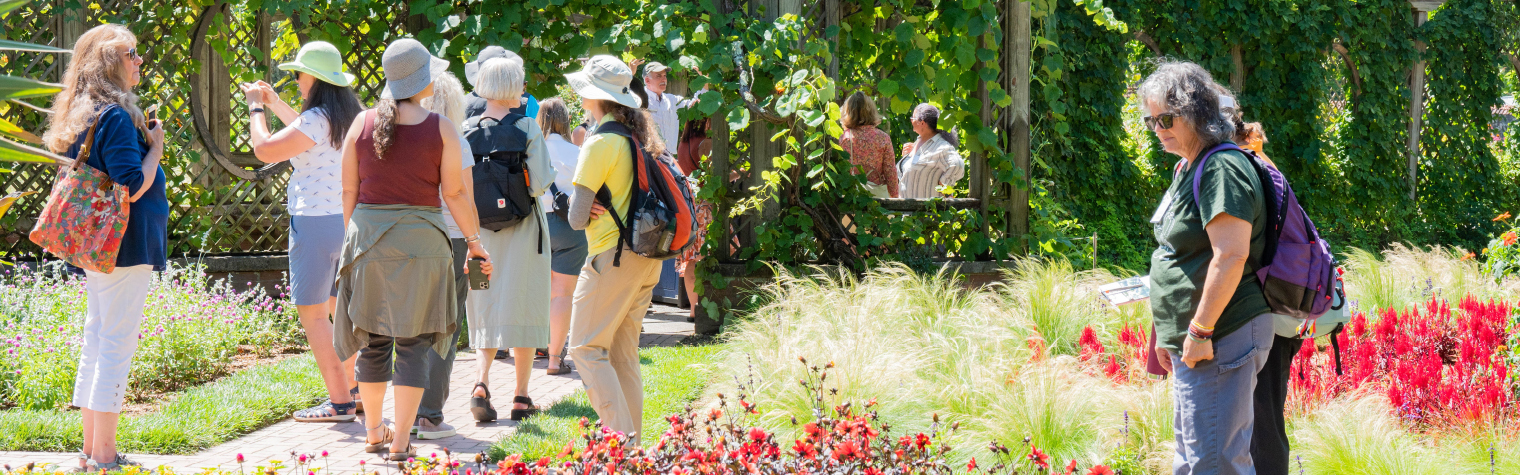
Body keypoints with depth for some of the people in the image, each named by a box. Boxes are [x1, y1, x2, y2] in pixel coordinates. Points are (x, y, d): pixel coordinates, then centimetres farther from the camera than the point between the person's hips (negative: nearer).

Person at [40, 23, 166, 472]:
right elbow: (133, 186, -20)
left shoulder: (84, 113, 13)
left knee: (97, 341, 14)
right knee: (117, 345, -6)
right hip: (125, 246, -10)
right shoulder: (117, 115, -17)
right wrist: (156, 146, -9)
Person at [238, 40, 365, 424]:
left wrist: (256, 109, -2)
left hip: (315, 223, -9)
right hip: (347, 220, 9)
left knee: (312, 312, -4)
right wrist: (274, 104, 34)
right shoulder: (350, 116, 11)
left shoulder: (318, 118, -17)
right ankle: (355, 391, 25)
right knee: (341, 307, 19)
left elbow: (265, 150, -17)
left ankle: (339, 402, -6)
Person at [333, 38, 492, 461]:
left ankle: (374, 433, 22)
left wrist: (353, 238, 15)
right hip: (420, 238, -3)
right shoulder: (441, 128, -5)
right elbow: (454, 193, -4)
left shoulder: (362, 124, 2)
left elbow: (349, 191, 5)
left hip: (368, 234, 3)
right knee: (412, 341, 1)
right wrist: (474, 241, 6)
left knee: (373, 338, 13)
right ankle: (400, 441, -3)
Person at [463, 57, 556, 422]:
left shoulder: (467, 130, -2)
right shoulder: (528, 128, -11)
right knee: (522, 307, 7)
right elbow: (540, 183, -15)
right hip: (523, 228, -3)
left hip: (480, 228, 3)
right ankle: (521, 397, 9)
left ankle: (482, 383, -10)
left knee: (486, 311, 12)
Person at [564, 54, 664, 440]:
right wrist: (605, 208, 8)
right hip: (647, 257, 8)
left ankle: (619, 437, -13)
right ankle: (631, 435, 13)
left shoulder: (601, 144, -13)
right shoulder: (641, 134, 10)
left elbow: (577, 218, -14)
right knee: (623, 350, 13)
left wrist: (585, 211, 9)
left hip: (613, 255, -8)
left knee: (586, 347, -4)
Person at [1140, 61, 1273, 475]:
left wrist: (1200, 331, -23)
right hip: (1191, 345, 11)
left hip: (1221, 341, -11)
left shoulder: (1222, 169, -17)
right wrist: (1169, 333, 24)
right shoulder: (1189, 168, 16)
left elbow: (1230, 256, -25)